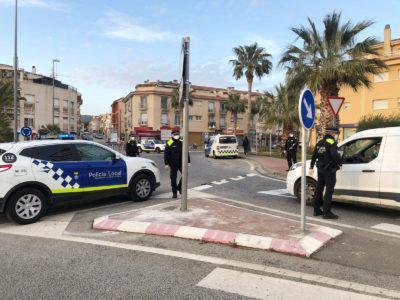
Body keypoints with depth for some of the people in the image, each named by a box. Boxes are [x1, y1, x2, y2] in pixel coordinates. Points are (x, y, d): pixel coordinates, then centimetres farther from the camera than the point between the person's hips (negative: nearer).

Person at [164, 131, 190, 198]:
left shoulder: (182, 142, 6)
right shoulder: (169, 143, -4)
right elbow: (166, 154, -3)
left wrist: (188, 161, 7)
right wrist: (166, 163, -7)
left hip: (181, 163, 3)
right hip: (173, 165, -2)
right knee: (173, 179, 3)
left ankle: (179, 187, 16)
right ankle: (174, 193, 15)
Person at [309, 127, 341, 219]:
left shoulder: (319, 143, 12)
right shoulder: (332, 143, -12)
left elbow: (314, 156, 16)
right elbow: (334, 156, -25)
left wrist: (311, 167, 23)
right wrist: (338, 164, -8)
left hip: (320, 169, 8)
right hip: (329, 170, -8)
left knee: (319, 189, 13)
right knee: (329, 190, -3)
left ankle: (316, 210, 20)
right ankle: (326, 212, -2)